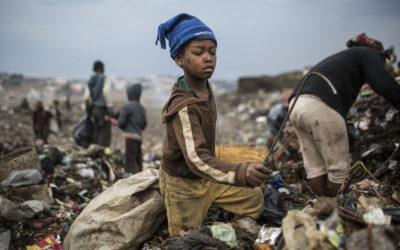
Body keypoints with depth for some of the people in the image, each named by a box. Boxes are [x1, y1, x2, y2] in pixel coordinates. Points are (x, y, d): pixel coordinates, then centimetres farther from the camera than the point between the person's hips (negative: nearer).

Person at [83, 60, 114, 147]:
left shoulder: (90, 82, 8)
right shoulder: (106, 79, -6)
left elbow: (86, 97, 0)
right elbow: (106, 92, -22)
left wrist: (89, 109, 15)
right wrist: (110, 107, -20)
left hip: (94, 109, 6)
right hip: (103, 109, -6)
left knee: (97, 135, 12)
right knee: (105, 135, -4)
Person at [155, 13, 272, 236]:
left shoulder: (207, 89, -5)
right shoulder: (183, 107, -32)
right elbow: (196, 159, -42)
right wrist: (241, 172, -55)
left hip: (207, 178, 8)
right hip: (183, 184, -7)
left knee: (254, 198, 13)